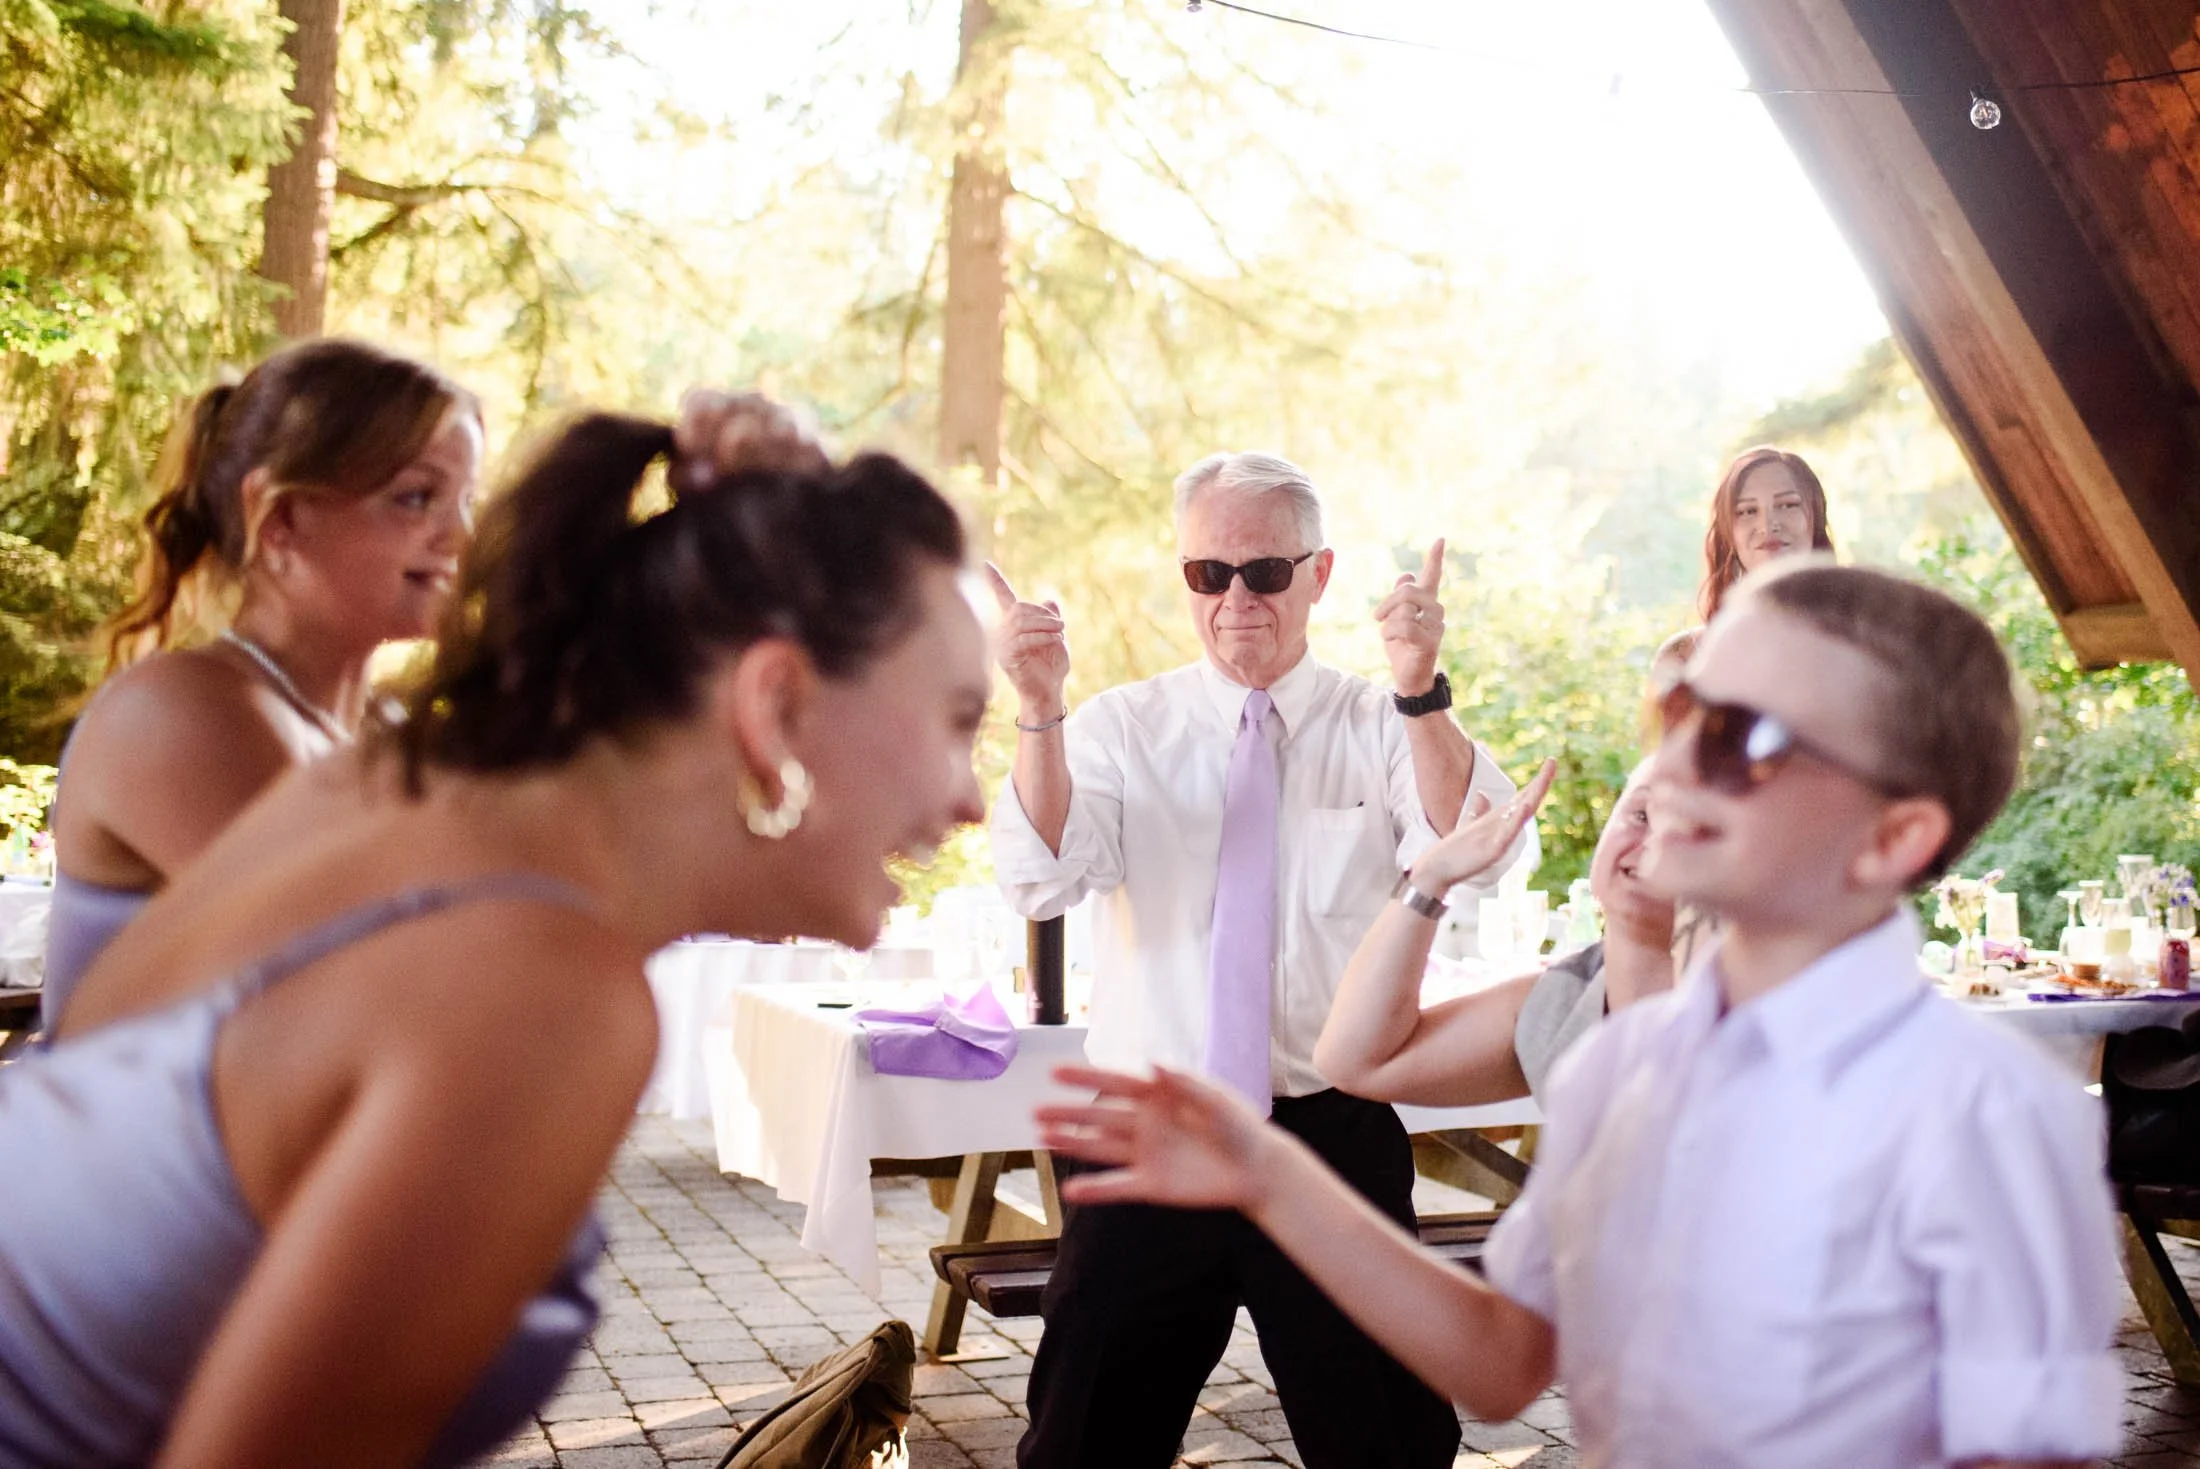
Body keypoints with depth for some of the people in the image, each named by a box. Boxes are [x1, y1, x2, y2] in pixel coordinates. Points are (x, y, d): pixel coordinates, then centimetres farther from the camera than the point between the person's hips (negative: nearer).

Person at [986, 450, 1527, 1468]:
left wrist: (1421, 695, -33)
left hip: (1336, 1143, 0)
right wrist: (1038, 710, -26)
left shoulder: (1383, 728, 2)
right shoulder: (1121, 727, 4)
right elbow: (1039, 882, -11)